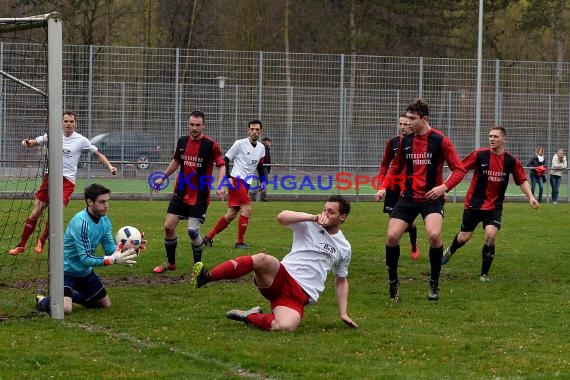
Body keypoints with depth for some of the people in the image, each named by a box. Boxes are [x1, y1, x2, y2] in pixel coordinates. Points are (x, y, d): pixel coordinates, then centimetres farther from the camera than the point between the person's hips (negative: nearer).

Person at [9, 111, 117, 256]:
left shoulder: (81, 140, 0)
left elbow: (98, 154, 7)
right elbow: (35, 142, 10)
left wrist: (110, 166, -6)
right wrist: (28, 142, -13)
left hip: (68, 180, -2)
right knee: (35, 213, 0)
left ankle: (42, 241, 2)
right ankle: (21, 245, 11)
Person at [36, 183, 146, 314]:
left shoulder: (105, 221, -2)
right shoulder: (81, 222, -29)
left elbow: (110, 248, -6)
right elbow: (86, 259, -32)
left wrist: (127, 248, -26)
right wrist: (114, 259, -40)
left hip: (84, 272, 9)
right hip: (66, 270, -9)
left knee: (105, 304, 18)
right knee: (65, 308, -28)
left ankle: (71, 295, 32)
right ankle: (43, 301, 5)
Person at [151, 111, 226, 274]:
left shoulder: (211, 144, -12)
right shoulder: (182, 141, 2)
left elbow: (221, 166, -7)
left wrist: (219, 186, -22)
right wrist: (163, 178, 23)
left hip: (200, 196, -5)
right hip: (181, 193, 5)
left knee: (193, 231, -13)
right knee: (169, 226, 1)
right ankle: (170, 263, 20)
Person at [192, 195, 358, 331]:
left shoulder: (344, 248, 17)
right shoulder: (308, 224, 9)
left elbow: (341, 281, 29)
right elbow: (282, 217, -10)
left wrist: (343, 313, 20)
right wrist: (314, 218, -15)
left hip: (299, 296, 1)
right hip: (282, 276, -1)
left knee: (285, 327, -34)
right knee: (262, 259, -38)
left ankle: (250, 317, -4)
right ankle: (207, 277, -40)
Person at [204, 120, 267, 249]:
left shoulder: (261, 148, 12)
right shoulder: (240, 144, -7)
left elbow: (260, 166, 22)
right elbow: (225, 160, -3)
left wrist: (263, 181, 7)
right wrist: (228, 177, -14)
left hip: (246, 184, 7)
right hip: (236, 180, -7)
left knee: (231, 214, 5)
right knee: (247, 209, -16)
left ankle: (209, 237, 15)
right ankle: (240, 242, -7)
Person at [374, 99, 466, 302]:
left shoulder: (440, 140, -8)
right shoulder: (405, 141, 7)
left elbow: (459, 169, -7)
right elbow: (396, 168, 21)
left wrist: (444, 187, -23)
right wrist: (384, 187, 5)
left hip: (431, 198, -4)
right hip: (408, 197, 5)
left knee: (434, 234, -27)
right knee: (391, 236, -9)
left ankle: (434, 284, -6)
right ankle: (393, 282, 14)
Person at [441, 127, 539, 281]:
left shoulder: (511, 161, -5)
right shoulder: (479, 154, -11)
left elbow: (522, 180, 8)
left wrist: (530, 197, -4)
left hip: (494, 206, 1)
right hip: (474, 204, -1)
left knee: (491, 235, -19)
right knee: (463, 238, 7)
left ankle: (484, 274, -2)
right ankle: (449, 252, 44)